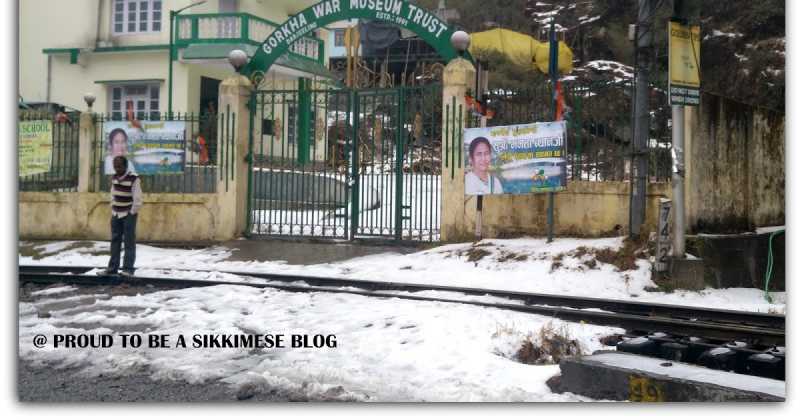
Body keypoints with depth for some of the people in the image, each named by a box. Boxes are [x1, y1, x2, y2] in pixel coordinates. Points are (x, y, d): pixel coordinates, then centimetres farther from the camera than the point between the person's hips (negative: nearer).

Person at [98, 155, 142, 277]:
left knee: (129, 242, -4)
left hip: (128, 214, -7)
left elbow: (137, 199, -16)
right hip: (116, 214, 7)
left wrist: (132, 213, -13)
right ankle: (112, 267, 14)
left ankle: (128, 268, -2)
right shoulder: (114, 178, 5)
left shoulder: (134, 179, -16)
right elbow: (113, 195, 16)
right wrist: (112, 210, 11)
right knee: (115, 241, 9)